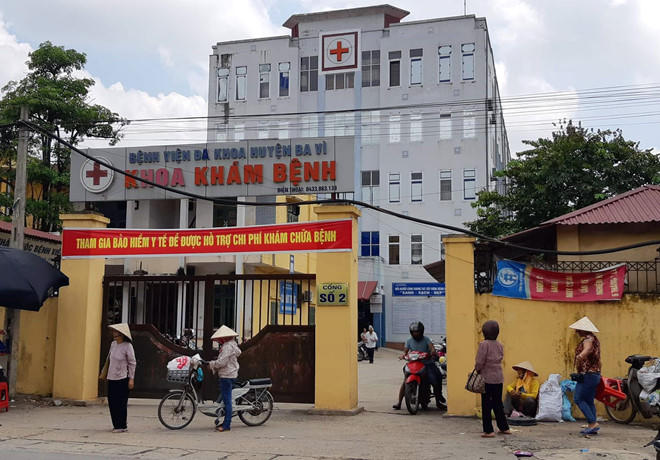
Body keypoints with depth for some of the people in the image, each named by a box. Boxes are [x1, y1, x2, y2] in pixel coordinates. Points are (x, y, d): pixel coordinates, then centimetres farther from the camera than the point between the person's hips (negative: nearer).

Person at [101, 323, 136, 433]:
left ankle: (122, 426, 5)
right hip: (112, 378, 7)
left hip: (122, 379, -7)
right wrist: (104, 373, 22)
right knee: (112, 402, 9)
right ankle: (116, 425, 20)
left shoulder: (127, 346, -11)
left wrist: (131, 379, -12)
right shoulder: (113, 344, 9)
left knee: (121, 403, -4)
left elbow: (132, 363, -9)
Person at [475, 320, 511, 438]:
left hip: (487, 378, -6)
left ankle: (488, 430, 0)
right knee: (498, 403, 17)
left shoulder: (484, 344, -14)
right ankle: (504, 427, 24)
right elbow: (500, 359, 10)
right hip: (499, 378, 6)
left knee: (486, 405, 0)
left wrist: (478, 370, 4)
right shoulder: (500, 345, 6)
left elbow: (479, 362, -14)